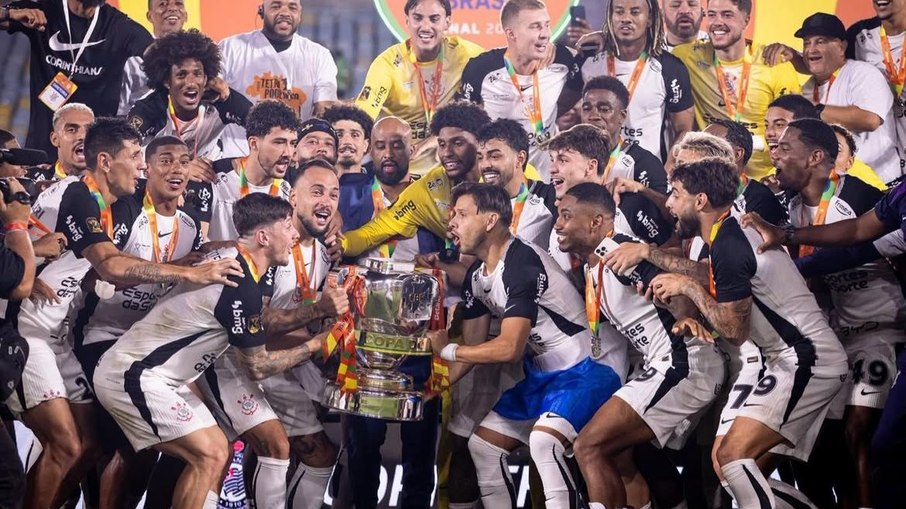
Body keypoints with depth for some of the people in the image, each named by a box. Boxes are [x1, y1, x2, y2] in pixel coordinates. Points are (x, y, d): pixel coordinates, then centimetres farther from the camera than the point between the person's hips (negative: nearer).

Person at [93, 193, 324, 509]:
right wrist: (315, 345, -5)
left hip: (135, 371, 10)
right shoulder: (241, 285, -22)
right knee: (210, 456, -13)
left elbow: (260, 327, 17)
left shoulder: (230, 262, 6)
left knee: (213, 451, 10)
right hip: (133, 377, -10)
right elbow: (257, 366, -14)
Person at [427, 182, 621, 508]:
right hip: (540, 376, 10)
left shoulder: (522, 264, -24)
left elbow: (510, 348, -28)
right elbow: (474, 347, 12)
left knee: (543, 441, -33)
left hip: (583, 372, -10)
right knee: (482, 445, 12)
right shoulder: (476, 277, 5)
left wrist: (447, 350, -15)